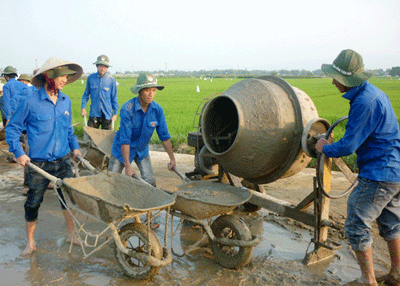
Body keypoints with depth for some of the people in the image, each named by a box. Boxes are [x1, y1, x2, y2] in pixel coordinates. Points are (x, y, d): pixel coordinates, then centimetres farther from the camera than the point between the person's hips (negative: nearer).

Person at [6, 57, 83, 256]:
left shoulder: (66, 101, 3)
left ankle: (71, 234, 30)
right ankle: (30, 242, 28)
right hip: (38, 164, -4)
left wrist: (74, 147, 9)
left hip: (63, 162, 4)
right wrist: (18, 152, -11)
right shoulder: (30, 102, -12)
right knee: (33, 203, 9)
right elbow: (12, 128, -2)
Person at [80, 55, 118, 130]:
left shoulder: (111, 80, -3)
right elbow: (86, 94, 11)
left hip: (107, 114, -1)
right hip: (94, 113, 1)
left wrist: (115, 113, 5)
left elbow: (114, 98, 4)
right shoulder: (91, 78, 0)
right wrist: (83, 107, 3)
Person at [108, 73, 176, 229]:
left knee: (150, 182, -2)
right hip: (122, 149, -3)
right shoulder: (127, 109, -28)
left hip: (142, 150, 3)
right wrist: (127, 166, -28)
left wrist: (172, 157, -8)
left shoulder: (157, 110, -15)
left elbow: (164, 135, -6)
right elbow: (124, 139, -28)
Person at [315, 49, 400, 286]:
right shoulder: (375, 93, 9)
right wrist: (336, 147, 16)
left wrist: (325, 148, -3)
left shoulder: (365, 102, -23)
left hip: (378, 175, -10)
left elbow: (348, 145, -21)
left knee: (357, 226, 1)